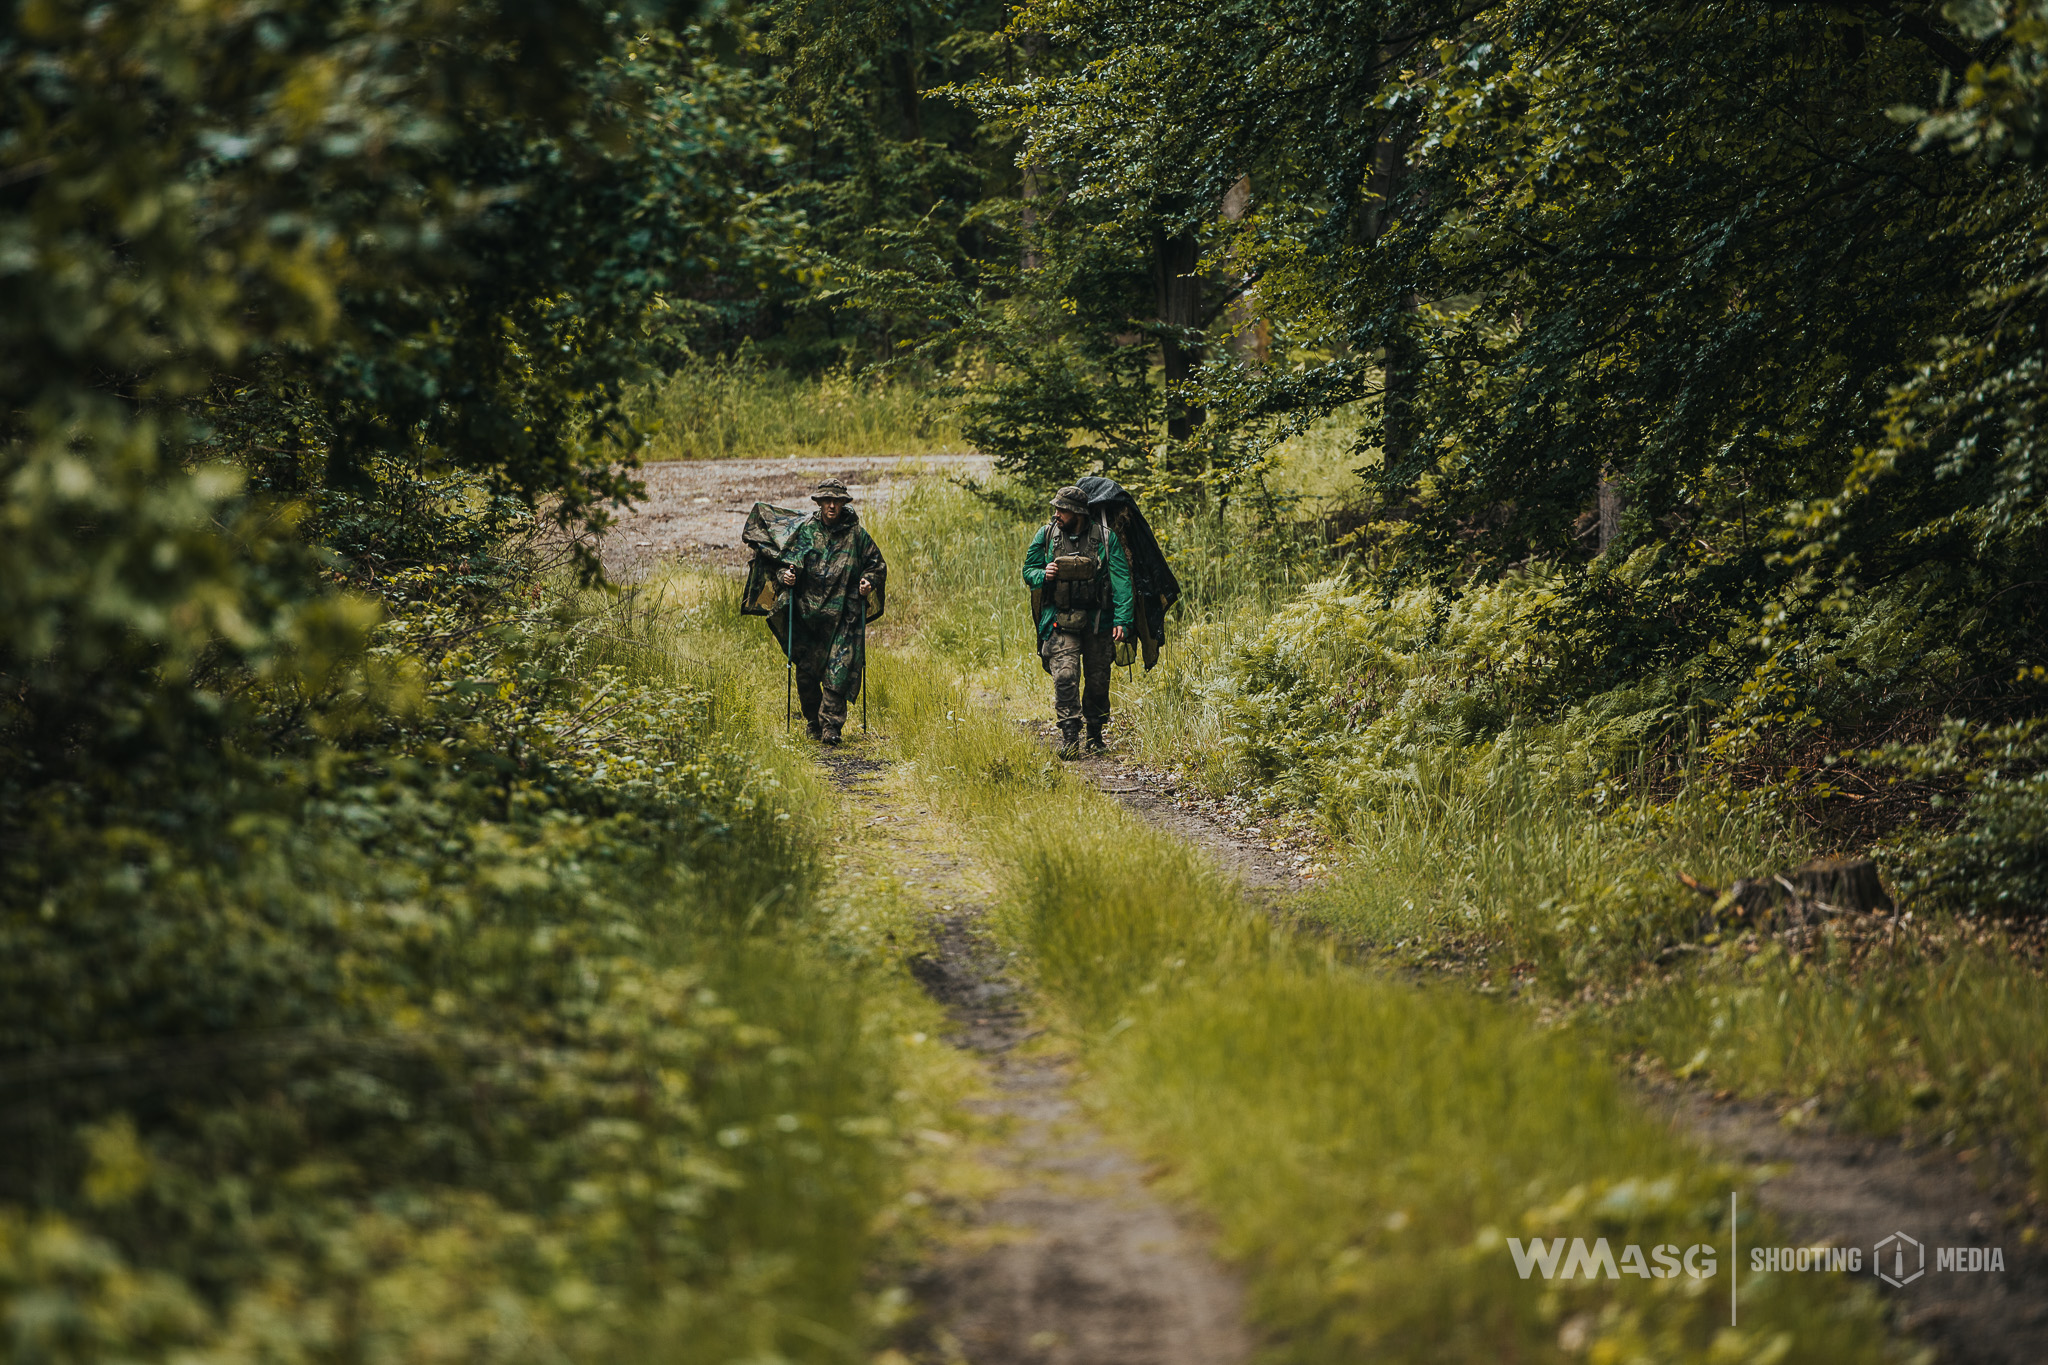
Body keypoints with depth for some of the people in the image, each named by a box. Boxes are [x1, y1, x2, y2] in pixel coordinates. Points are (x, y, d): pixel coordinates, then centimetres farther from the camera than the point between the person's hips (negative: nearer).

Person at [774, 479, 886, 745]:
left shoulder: (856, 533, 5)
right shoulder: (805, 531, 7)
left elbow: (877, 565, 15)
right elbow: (786, 561, 13)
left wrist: (869, 582, -4)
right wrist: (785, 575, -8)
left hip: (844, 615, -2)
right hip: (808, 611, 2)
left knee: (839, 672, -12)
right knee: (806, 672, 3)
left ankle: (831, 726, -11)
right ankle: (813, 722, 22)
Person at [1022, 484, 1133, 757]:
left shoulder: (1105, 537, -5)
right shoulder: (1046, 536, 0)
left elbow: (1121, 579, -7)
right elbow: (1028, 571, 12)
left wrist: (1122, 619, -15)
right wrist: (1043, 575, -13)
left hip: (1097, 621, 0)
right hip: (1061, 621, 0)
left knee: (1097, 681, 7)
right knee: (1065, 676, -15)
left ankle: (1095, 735, 24)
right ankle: (1069, 737, -14)